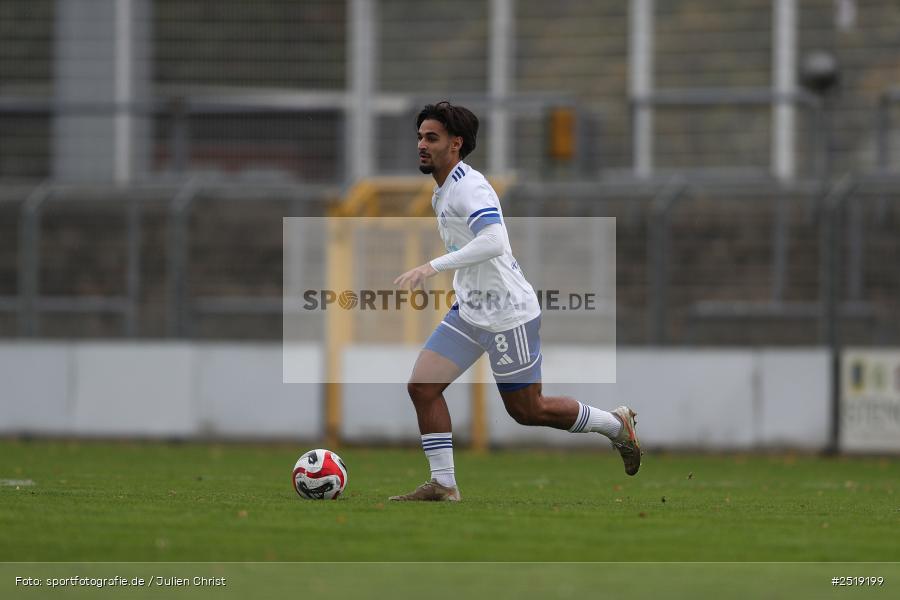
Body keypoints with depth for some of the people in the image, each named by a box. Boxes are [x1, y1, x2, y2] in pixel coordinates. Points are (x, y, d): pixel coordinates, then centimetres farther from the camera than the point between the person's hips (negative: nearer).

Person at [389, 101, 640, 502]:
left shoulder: (469, 188, -21)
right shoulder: (443, 191, 10)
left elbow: (494, 242, -37)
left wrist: (433, 267, -40)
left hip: (508, 315, -9)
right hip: (469, 311, 9)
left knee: (527, 410, 3)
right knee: (422, 387, -4)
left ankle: (615, 425, 24)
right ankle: (443, 484, 0)